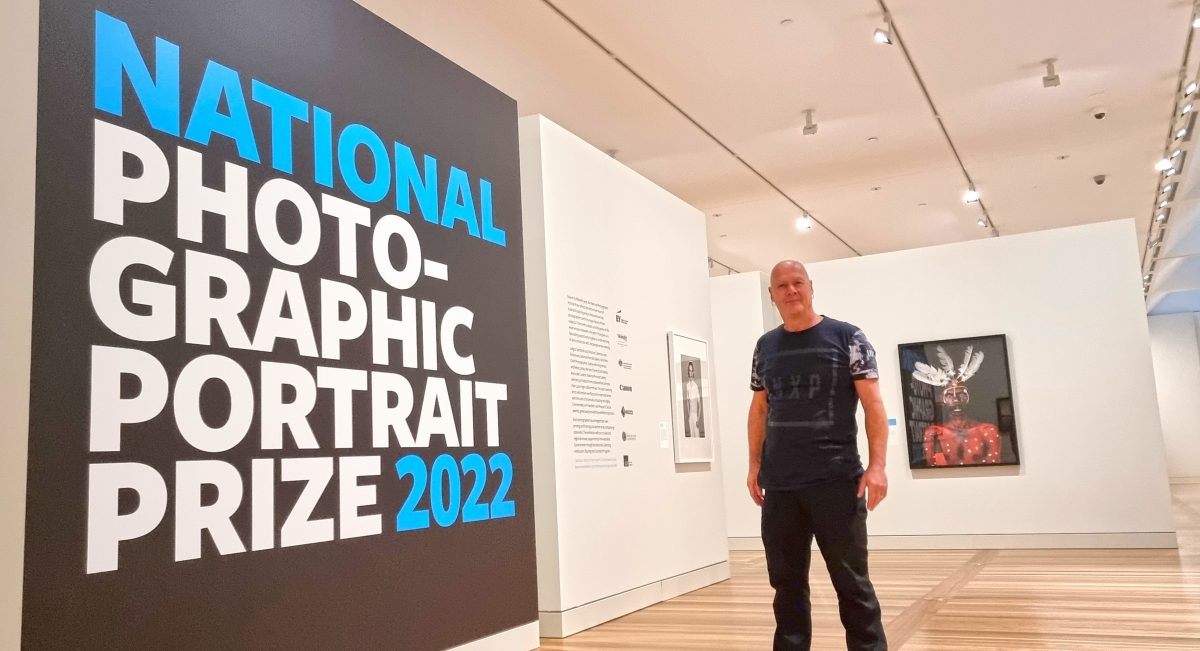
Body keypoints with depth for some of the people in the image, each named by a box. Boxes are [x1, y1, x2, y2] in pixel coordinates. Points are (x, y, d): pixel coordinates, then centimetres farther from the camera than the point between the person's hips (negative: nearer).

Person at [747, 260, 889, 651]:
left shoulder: (847, 338, 0)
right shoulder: (765, 347, 11)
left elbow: (873, 404, -3)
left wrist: (877, 464, -12)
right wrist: (755, 465, 11)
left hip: (836, 481, -4)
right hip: (779, 485, 4)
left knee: (852, 581, 3)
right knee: (786, 582, 10)